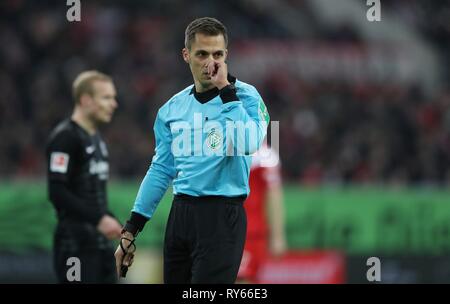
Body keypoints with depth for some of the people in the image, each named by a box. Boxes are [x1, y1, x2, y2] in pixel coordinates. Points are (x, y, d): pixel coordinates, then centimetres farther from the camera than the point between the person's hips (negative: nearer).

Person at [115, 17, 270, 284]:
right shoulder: (173, 108, 10)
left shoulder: (244, 96, -5)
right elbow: (161, 171, 14)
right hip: (180, 214, 5)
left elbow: (248, 143, -25)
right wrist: (131, 231, 11)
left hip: (222, 216, -5)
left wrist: (225, 90, -20)